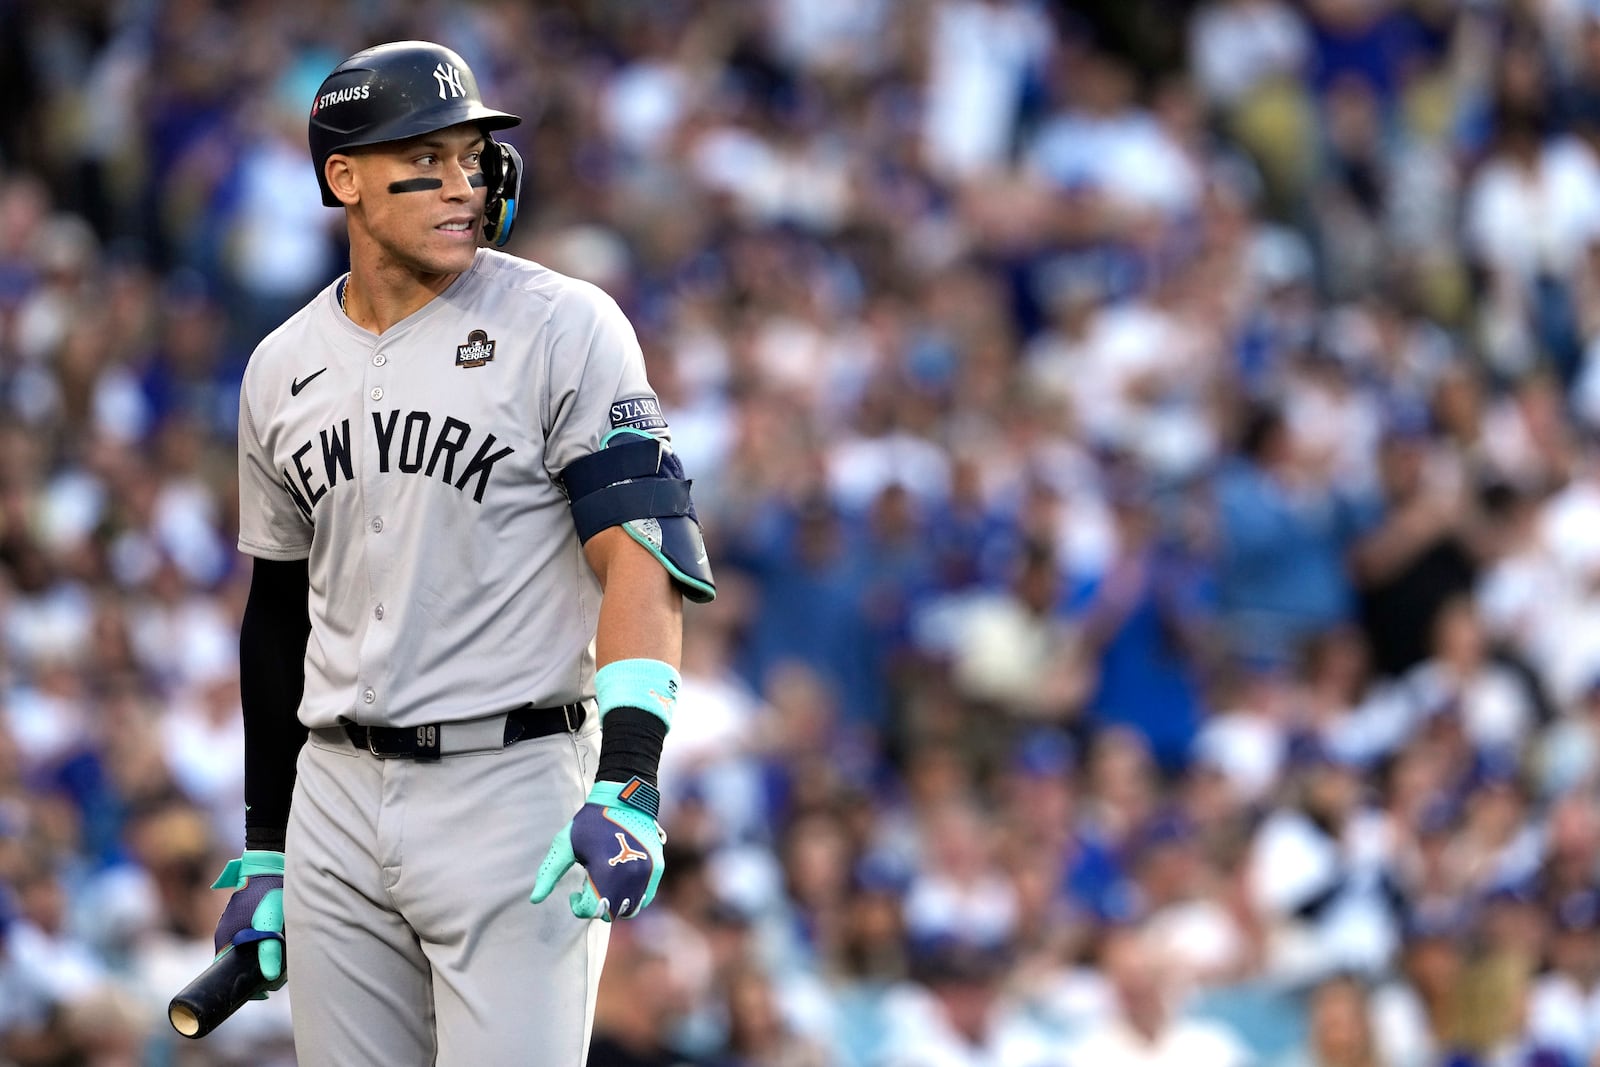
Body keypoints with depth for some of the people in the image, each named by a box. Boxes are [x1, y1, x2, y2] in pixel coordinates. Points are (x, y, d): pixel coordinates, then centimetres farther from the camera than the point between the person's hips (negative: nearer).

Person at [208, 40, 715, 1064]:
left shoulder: (562, 327, -5)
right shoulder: (283, 371, 12)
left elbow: (640, 557, -13)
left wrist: (625, 784, -26)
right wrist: (263, 855, 16)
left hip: (512, 789, -5)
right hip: (335, 794, 5)